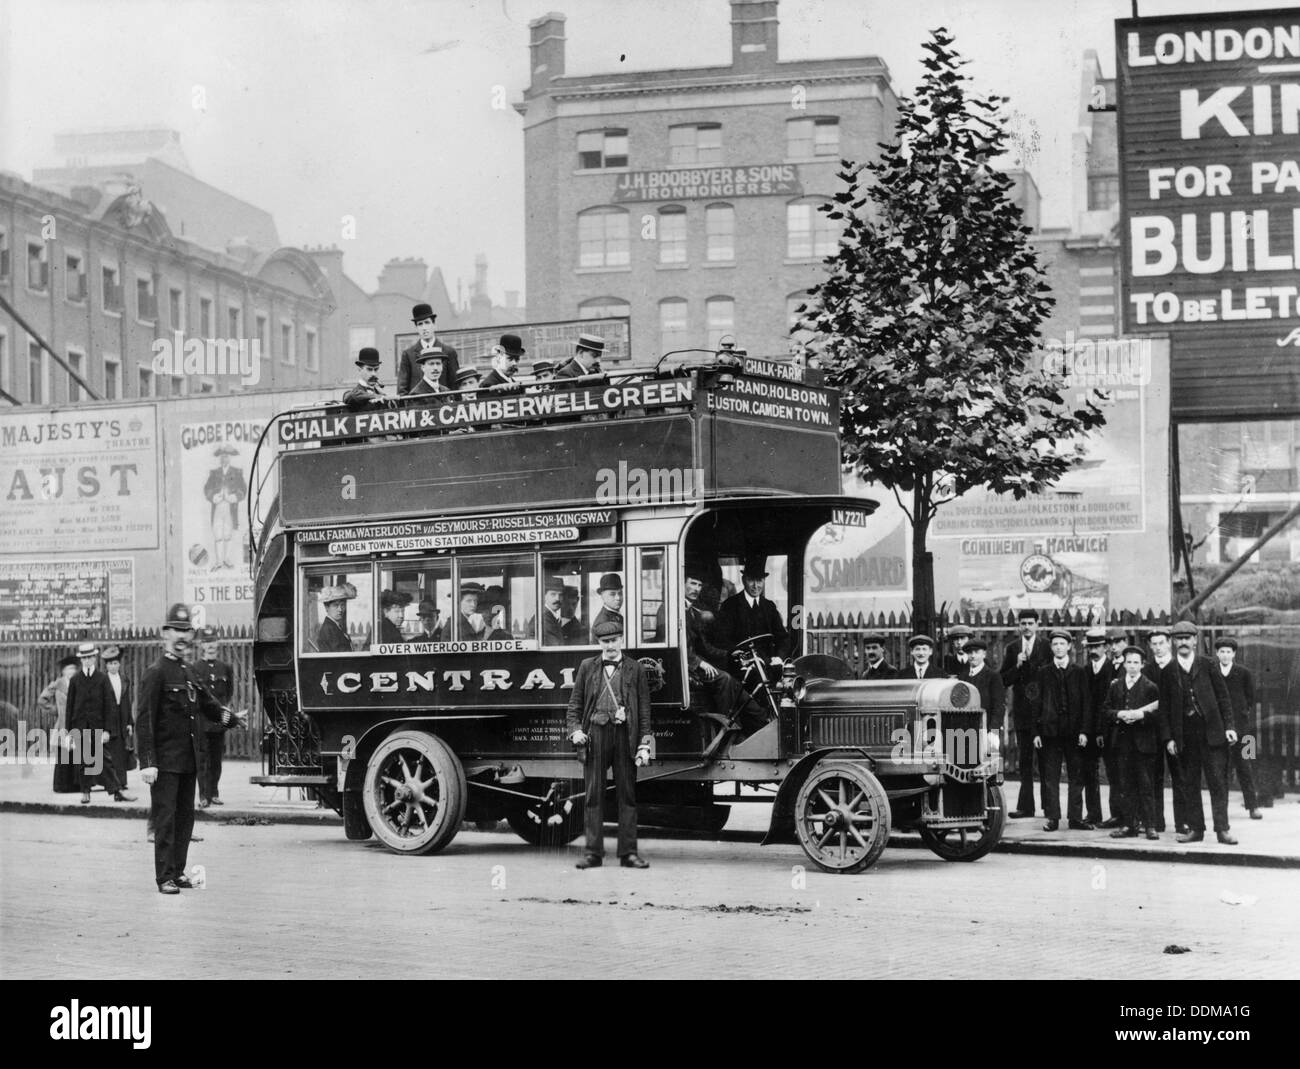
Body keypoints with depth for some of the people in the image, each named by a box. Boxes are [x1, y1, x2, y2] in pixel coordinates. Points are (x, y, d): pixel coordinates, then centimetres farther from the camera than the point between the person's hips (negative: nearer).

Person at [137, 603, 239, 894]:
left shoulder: (188, 673, 15)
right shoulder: (156, 672, -10)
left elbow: (206, 703, 26)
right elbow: (144, 721, -14)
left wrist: (225, 715, 4)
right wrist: (147, 762, -20)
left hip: (189, 759, 8)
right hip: (165, 760, -8)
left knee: (185, 816, 11)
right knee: (165, 818, -6)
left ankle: (178, 870, 19)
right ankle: (165, 877, -4)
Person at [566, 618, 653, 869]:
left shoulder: (635, 670, 8)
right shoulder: (587, 667, 11)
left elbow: (644, 710, 6)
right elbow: (575, 703, 13)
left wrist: (644, 745, -1)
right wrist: (575, 730, -3)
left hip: (624, 734, -1)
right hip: (595, 733, 1)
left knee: (627, 795, 2)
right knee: (594, 796, 2)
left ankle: (628, 853, 6)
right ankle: (593, 853, 6)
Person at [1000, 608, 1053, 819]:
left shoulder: (1047, 647, -1)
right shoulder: (1011, 649, 9)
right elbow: (1004, 681, 4)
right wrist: (1017, 666, -10)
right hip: (1022, 711, 3)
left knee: (1045, 759, -1)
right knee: (1025, 760, 7)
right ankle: (1025, 806, 10)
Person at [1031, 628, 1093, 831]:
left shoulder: (1078, 672, 7)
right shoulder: (1044, 673, 8)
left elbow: (1085, 704, 4)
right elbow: (1037, 703, 6)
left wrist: (1084, 731, -5)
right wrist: (1036, 732, 0)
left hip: (1074, 731, 0)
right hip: (1050, 730, 0)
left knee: (1076, 777, 2)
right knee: (1050, 777, 0)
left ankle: (1075, 818, 7)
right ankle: (1052, 818, 5)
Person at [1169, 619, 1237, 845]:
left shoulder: (1208, 665, 3)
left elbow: (1223, 697, 4)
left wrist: (1229, 726, -4)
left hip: (1211, 731, -1)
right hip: (1185, 734, 2)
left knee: (1217, 781, -2)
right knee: (1189, 783, 5)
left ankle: (1222, 828, -1)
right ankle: (1195, 828, 11)